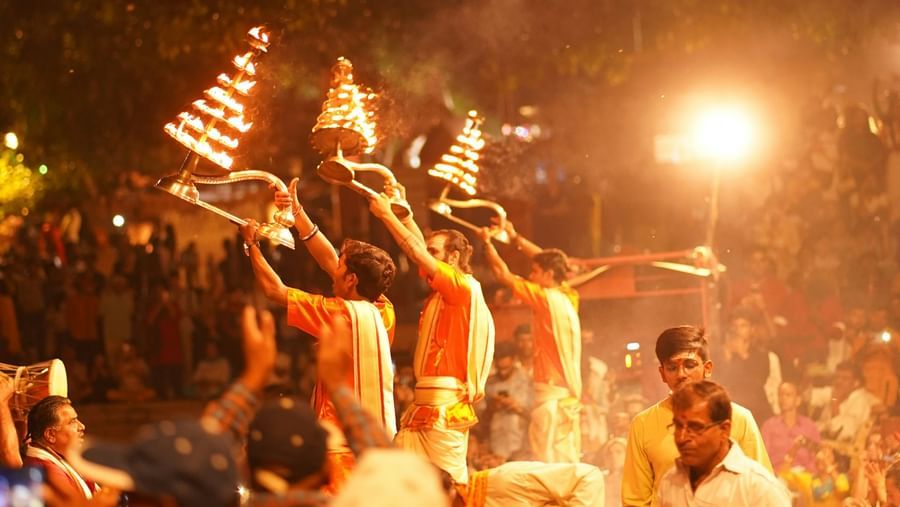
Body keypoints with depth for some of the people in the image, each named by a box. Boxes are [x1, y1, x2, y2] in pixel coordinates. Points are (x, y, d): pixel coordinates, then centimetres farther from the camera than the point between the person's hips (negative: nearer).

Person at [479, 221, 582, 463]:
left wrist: (487, 242, 8)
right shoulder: (570, 299, 11)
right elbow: (548, 261, 26)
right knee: (568, 462, 8)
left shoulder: (547, 298, -10)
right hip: (571, 393, 8)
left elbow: (503, 274, -5)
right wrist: (516, 238, 30)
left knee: (548, 463, -11)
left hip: (551, 391, -8)